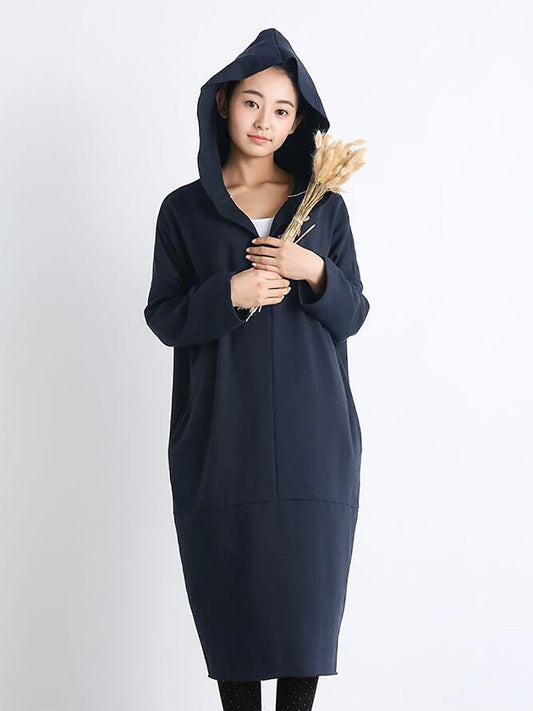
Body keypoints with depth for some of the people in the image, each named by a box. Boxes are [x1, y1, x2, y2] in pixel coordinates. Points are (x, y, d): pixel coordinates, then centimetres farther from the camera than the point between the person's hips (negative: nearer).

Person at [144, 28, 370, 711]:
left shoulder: (325, 206, 7)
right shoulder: (184, 209, 5)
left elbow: (352, 316, 6)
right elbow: (164, 319, 2)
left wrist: (314, 271, -13)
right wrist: (229, 294, -15)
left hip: (311, 432, 1)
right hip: (219, 434, -1)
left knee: (305, 582, 3)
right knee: (230, 584, 2)